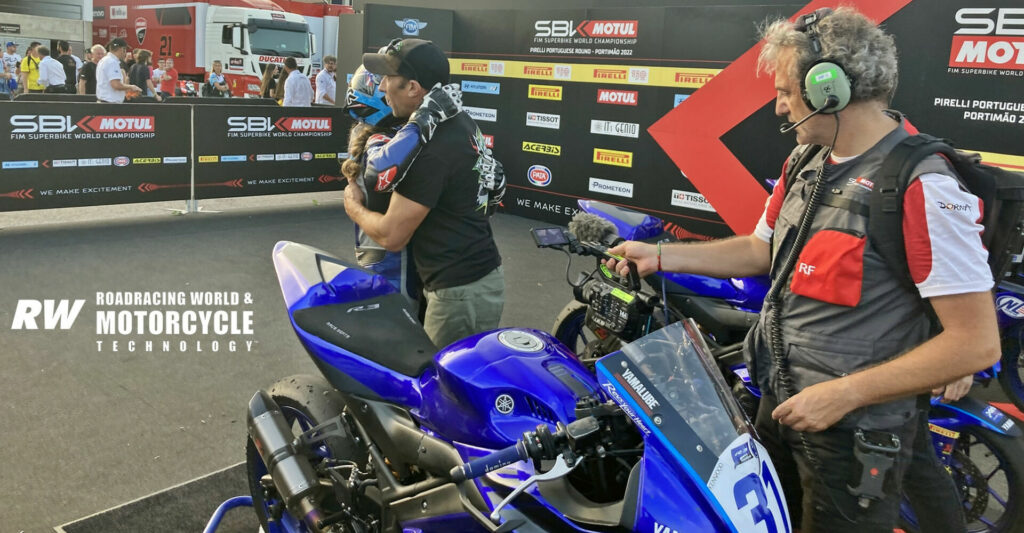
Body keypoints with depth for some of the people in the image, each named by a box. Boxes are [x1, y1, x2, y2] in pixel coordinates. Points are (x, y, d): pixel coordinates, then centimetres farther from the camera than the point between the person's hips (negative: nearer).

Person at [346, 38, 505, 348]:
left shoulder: (431, 150, -24)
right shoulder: (460, 121, 6)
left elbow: (391, 236, -18)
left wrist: (354, 208, 2)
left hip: (461, 292, -10)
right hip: (479, 275, 10)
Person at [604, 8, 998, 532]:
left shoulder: (922, 186, -24)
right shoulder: (805, 164, 3)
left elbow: (976, 342, -24)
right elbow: (760, 251, 15)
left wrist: (843, 395, -25)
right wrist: (658, 256, 8)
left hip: (853, 432, -8)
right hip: (779, 401, 8)